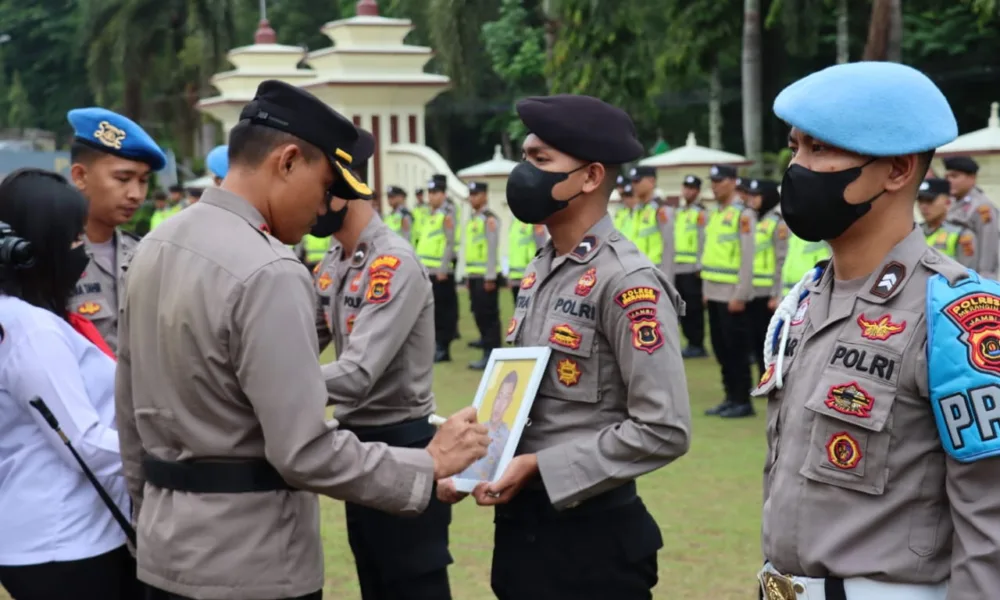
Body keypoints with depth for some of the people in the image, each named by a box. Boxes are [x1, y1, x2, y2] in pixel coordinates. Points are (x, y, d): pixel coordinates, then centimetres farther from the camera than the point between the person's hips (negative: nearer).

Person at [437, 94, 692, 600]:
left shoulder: (627, 282, -17)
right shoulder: (539, 272, 9)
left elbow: (664, 431, -22)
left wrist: (540, 466, -20)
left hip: (591, 536, -8)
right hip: (521, 524, 8)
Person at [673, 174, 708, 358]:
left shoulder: (700, 213, -7)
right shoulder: (679, 212, 18)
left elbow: (704, 241, -13)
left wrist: (699, 266, -18)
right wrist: (671, 263, 16)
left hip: (692, 270, -8)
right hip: (678, 268, 8)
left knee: (694, 308, -5)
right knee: (683, 308, 10)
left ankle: (697, 345, 0)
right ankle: (691, 342, 16)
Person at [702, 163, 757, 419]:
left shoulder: (743, 215, -10)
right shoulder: (715, 215, 15)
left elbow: (747, 258, -15)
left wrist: (740, 295, -17)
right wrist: (706, 290, 15)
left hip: (732, 294, -8)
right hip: (714, 292, 8)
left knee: (736, 349, -3)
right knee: (721, 348, 11)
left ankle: (743, 401, 4)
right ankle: (731, 397, 19)